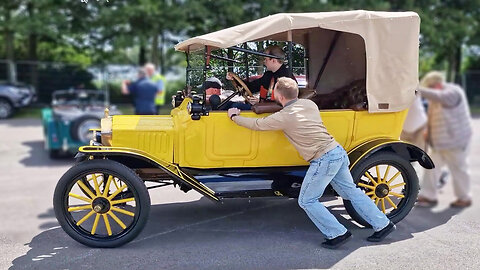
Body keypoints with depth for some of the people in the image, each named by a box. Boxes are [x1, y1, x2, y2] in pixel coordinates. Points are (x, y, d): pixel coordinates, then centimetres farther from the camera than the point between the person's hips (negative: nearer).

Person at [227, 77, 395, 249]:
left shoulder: (284, 117, -12)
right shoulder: (309, 103, 8)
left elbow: (256, 125, 0)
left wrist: (234, 117, 16)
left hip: (323, 160, -8)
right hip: (338, 151, 8)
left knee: (307, 201, 6)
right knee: (351, 191, 20)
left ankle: (338, 234, 8)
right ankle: (383, 225, 27)